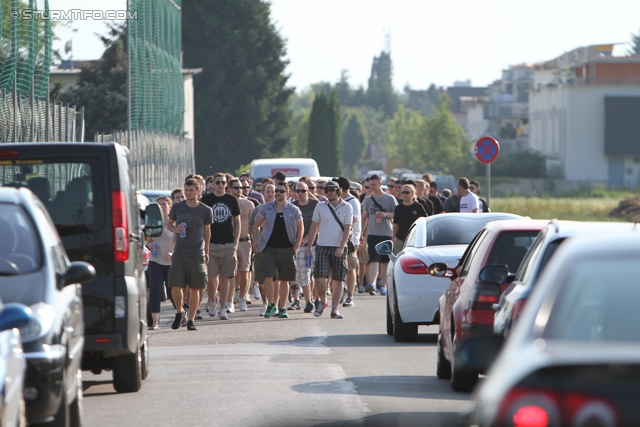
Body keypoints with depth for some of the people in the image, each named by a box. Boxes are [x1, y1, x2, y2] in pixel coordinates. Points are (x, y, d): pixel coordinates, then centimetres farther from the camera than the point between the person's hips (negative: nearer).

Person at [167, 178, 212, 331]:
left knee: (195, 289, 1)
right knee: (175, 287, -6)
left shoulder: (206, 210, 0)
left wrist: (206, 251, 18)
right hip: (179, 254, 1)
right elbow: (169, 223, 16)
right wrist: (175, 229, -7)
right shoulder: (177, 207, 3)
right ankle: (180, 312, 20)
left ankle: (191, 320, 13)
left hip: (197, 255, -1)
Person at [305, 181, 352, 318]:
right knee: (320, 278, -10)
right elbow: (313, 228, 10)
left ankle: (334, 309, 7)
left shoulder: (346, 207, 2)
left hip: (339, 248, 0)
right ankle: (322, 301, 15)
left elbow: (347, 229, -2)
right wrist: (308, 247, 4)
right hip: (322, 247, 0)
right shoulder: (320, 207, 7)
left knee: (338, 280, 1)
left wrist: (341, 247, -13)